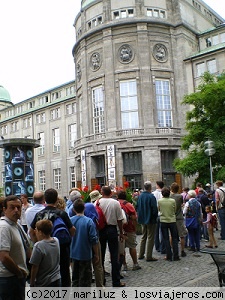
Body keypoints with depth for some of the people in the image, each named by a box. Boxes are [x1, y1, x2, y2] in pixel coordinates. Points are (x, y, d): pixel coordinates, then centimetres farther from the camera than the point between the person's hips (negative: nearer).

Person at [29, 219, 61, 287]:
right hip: (57, 280, 6)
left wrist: (32, 283, -6)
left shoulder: (38, 246, -22)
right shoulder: (56, 241, -4)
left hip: (44, 284, -6)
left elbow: (35, 267, -17)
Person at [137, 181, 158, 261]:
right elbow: (155, 208, -19)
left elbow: (137, 207, 8)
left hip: (143, 219, 7)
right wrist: (155, 217, -3)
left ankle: (141, 255, 23)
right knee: (150, 238, 2)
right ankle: (149, 256, 6)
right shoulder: (151, 196, -19)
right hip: (150, 220, -7)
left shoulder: (140, 196, 1)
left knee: (143, 237, 18)